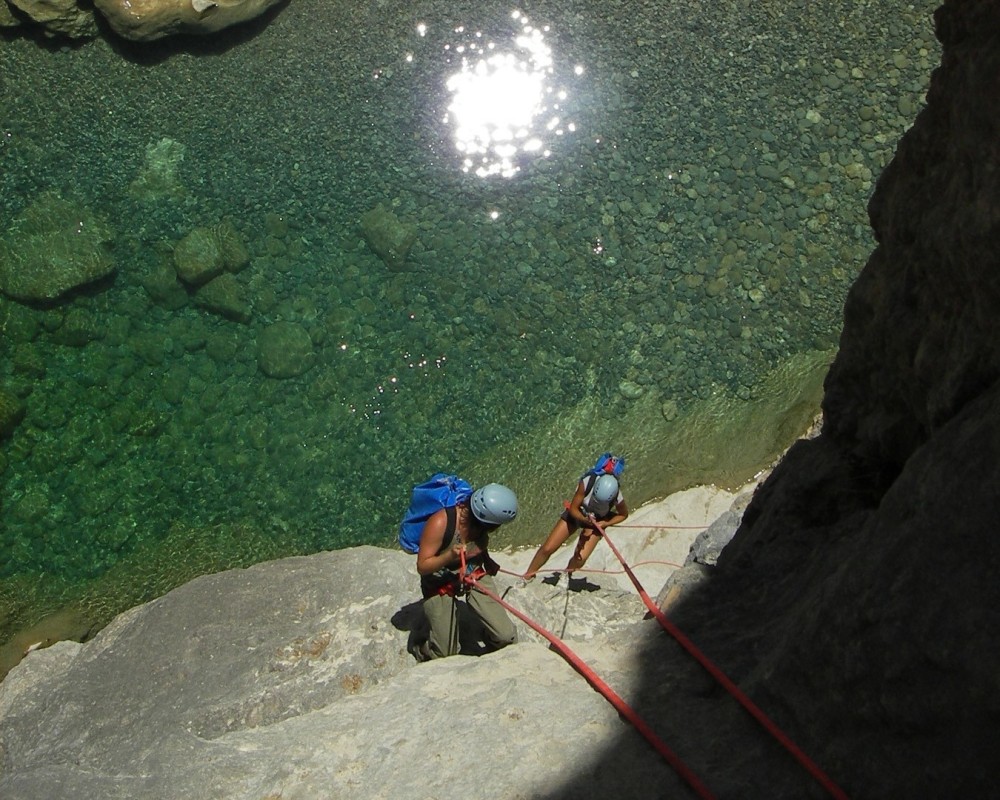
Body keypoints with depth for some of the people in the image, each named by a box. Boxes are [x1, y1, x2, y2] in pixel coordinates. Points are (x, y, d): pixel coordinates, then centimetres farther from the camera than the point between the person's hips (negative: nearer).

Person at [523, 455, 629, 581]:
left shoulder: (617, 497, -33)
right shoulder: (587, 483, -36)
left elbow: (623, 515, -8)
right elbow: (573, 509, -22)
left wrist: (605, 523, -21)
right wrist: (584, 519, -40)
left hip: (596, 522, 0)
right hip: (576, 514, 0)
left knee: (580, 559, -17)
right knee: (547, 549, -3)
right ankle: (526, 577, 17)